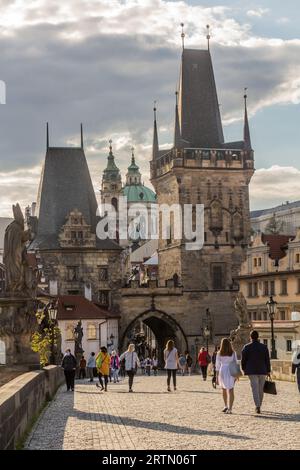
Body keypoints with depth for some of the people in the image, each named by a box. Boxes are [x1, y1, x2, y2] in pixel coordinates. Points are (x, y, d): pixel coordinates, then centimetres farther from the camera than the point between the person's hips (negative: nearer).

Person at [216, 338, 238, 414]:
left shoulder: (219, 354, -1)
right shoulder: (233, 353, -1)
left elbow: (217, 366, 0)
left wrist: (217, 377, 5)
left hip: (222, 371, 1)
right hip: (231, 372, -1)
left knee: (224, 389, 19)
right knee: (230, 390, -1)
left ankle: (226, 406, 29)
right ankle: (229, 408, -9)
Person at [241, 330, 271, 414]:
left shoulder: (246, 347, -5)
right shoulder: (264, 347, 0)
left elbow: (243, 360, -1)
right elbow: (267, 360, 1)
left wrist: (244, 369, 14)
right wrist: (268, 372, 8)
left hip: (252, 371, -2)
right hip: (262, 371, 2)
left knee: (255, 389, -4)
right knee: (261, 389, 13)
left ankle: (258, 406, -18)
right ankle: (258, 406, 22)